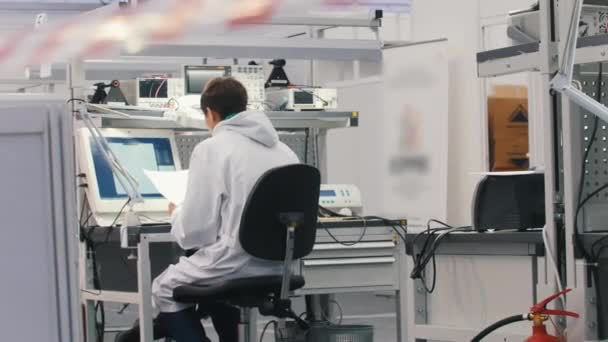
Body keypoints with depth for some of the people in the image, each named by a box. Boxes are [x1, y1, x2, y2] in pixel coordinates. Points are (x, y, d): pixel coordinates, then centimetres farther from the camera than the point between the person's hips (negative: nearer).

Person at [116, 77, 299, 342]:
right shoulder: (283, 149, 5)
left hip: (235, 262, -6)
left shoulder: (211, 149, -12)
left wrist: (177, 215, 10)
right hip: (276, 263, 6)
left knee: (165, 288, 22)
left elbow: (194, 233, -12)